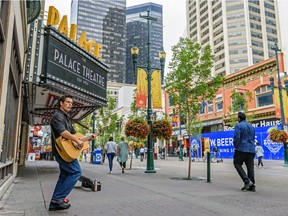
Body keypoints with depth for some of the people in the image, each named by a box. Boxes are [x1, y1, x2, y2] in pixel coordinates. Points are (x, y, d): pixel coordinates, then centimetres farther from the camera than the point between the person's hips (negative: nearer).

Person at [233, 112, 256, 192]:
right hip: (251, 150, 7)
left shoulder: (238, 126, -7)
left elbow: (236, 138, -14)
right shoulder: (251, 126, 16)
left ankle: (247, 181, -8)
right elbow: (253, 139, 19)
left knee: (237, 164, 5)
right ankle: (252, 186, 8)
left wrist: (236, 146, 1)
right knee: (250, 167, 8)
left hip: (241, 149, -7)